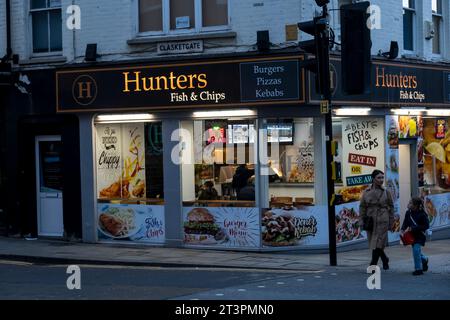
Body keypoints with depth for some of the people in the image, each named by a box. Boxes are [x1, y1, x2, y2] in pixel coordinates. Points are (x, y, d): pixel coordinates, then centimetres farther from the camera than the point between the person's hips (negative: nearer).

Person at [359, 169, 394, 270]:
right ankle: (385, 259, 34)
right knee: (374, 243, 10)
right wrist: (361, 221, 0)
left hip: (382, 221, -3)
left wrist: (391, 223, 3)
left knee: (377, 243, -10)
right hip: (370, 221, 3)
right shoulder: (366, 192, 4)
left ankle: (373, 265, -7)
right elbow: (362, 207, 6)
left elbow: (391, 207, 6)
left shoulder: (386, 192, 1)